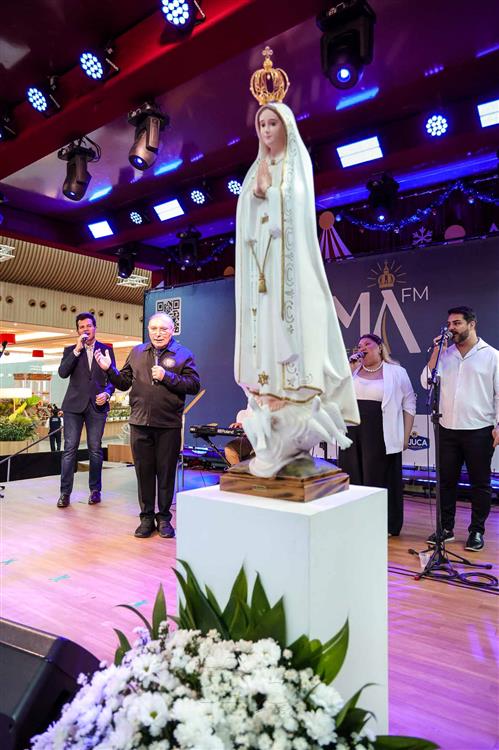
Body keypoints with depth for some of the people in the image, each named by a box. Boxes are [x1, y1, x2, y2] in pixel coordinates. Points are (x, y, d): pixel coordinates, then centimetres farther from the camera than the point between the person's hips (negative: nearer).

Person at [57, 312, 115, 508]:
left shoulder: (106, 350, 10)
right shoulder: (70, 350, 10)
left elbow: (112, 378, 8)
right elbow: (62, 373, -6)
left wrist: (107, 393, -10)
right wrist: (77, 350, -10)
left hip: (97, 405, 0)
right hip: (74, 405, 0)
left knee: (95, 450, 5)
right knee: (70, 449, -2)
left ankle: (95, 490, 16)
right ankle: (65, 492, 5)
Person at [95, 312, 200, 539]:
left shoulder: (183, 354, 2)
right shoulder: (137, 352, 12)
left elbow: (194, 385, -7)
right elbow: (124, 383, 13)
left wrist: (166, 376, -15)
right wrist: (109, 369, -2)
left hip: (169, 425, -3)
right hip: (140, 423, 3)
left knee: (166, 473, 6)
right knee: (144, 472, 10)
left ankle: (164, 518, 21)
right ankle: (146, 518, 23)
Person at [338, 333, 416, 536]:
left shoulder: (396, 372, 2)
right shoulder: (353, 369, 12)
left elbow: (409, 404, 3)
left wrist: (406, 435, -1)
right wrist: (349, 367, -6)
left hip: (381, 436, -4)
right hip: (353, 433, 4)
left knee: (380, 479, 3)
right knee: (353, 478, 10)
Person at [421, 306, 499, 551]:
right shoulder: (444, 354, 9)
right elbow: (427, 383, 1)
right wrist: (436, 352, -4)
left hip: (479, 430, -3)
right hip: (447, 429, 3)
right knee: (446, 480, 9)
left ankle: (477, 531, 19)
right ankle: (446, 528, 22)